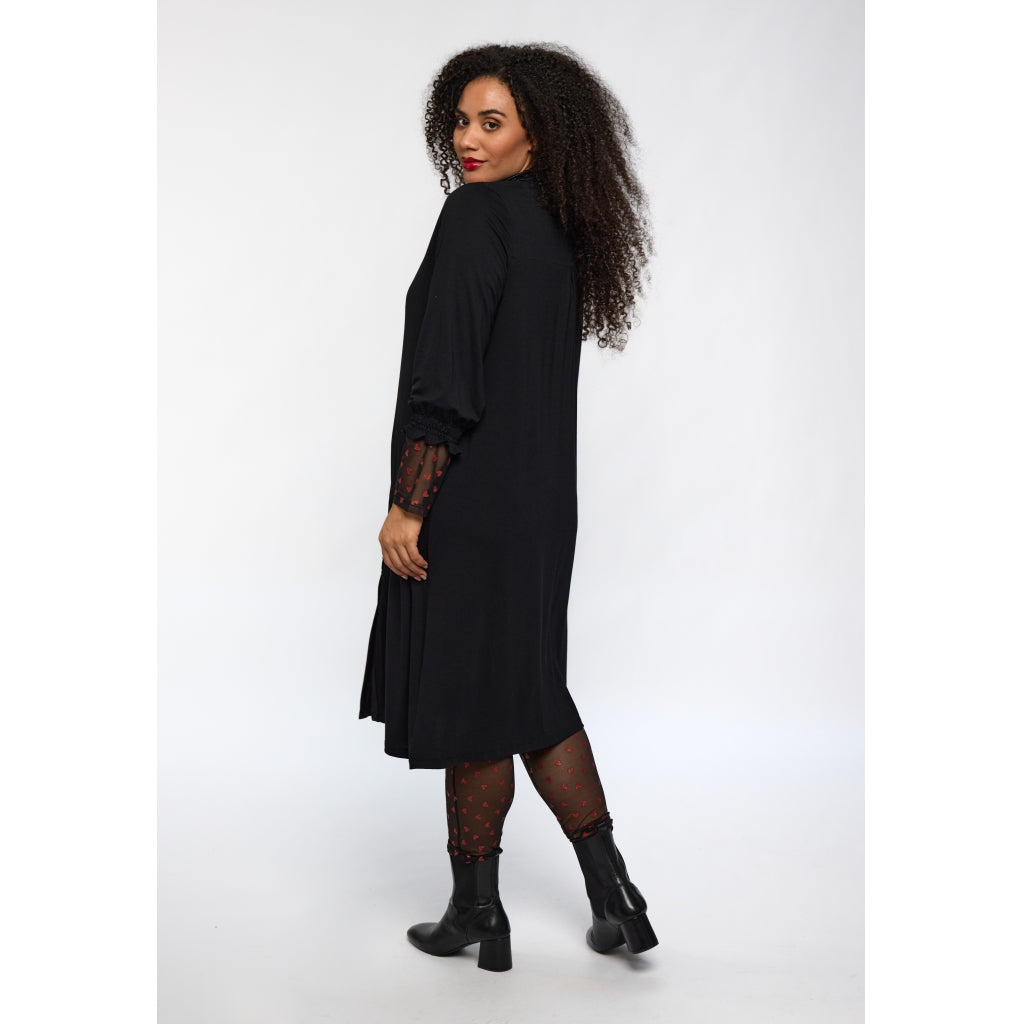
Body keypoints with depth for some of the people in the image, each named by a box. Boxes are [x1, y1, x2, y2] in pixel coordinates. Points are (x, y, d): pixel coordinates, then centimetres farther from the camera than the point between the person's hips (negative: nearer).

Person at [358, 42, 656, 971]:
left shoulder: (477, 215, -14)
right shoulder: (558, 228, 12)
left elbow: (447, 380, -21)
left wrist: (406, 505, -17)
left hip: (468, 501, -9)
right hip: (539, 498, 9)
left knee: (467, 695, 4)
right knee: (527, 692, 17)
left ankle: (477, 911, 20)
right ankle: (613, 894, 20)